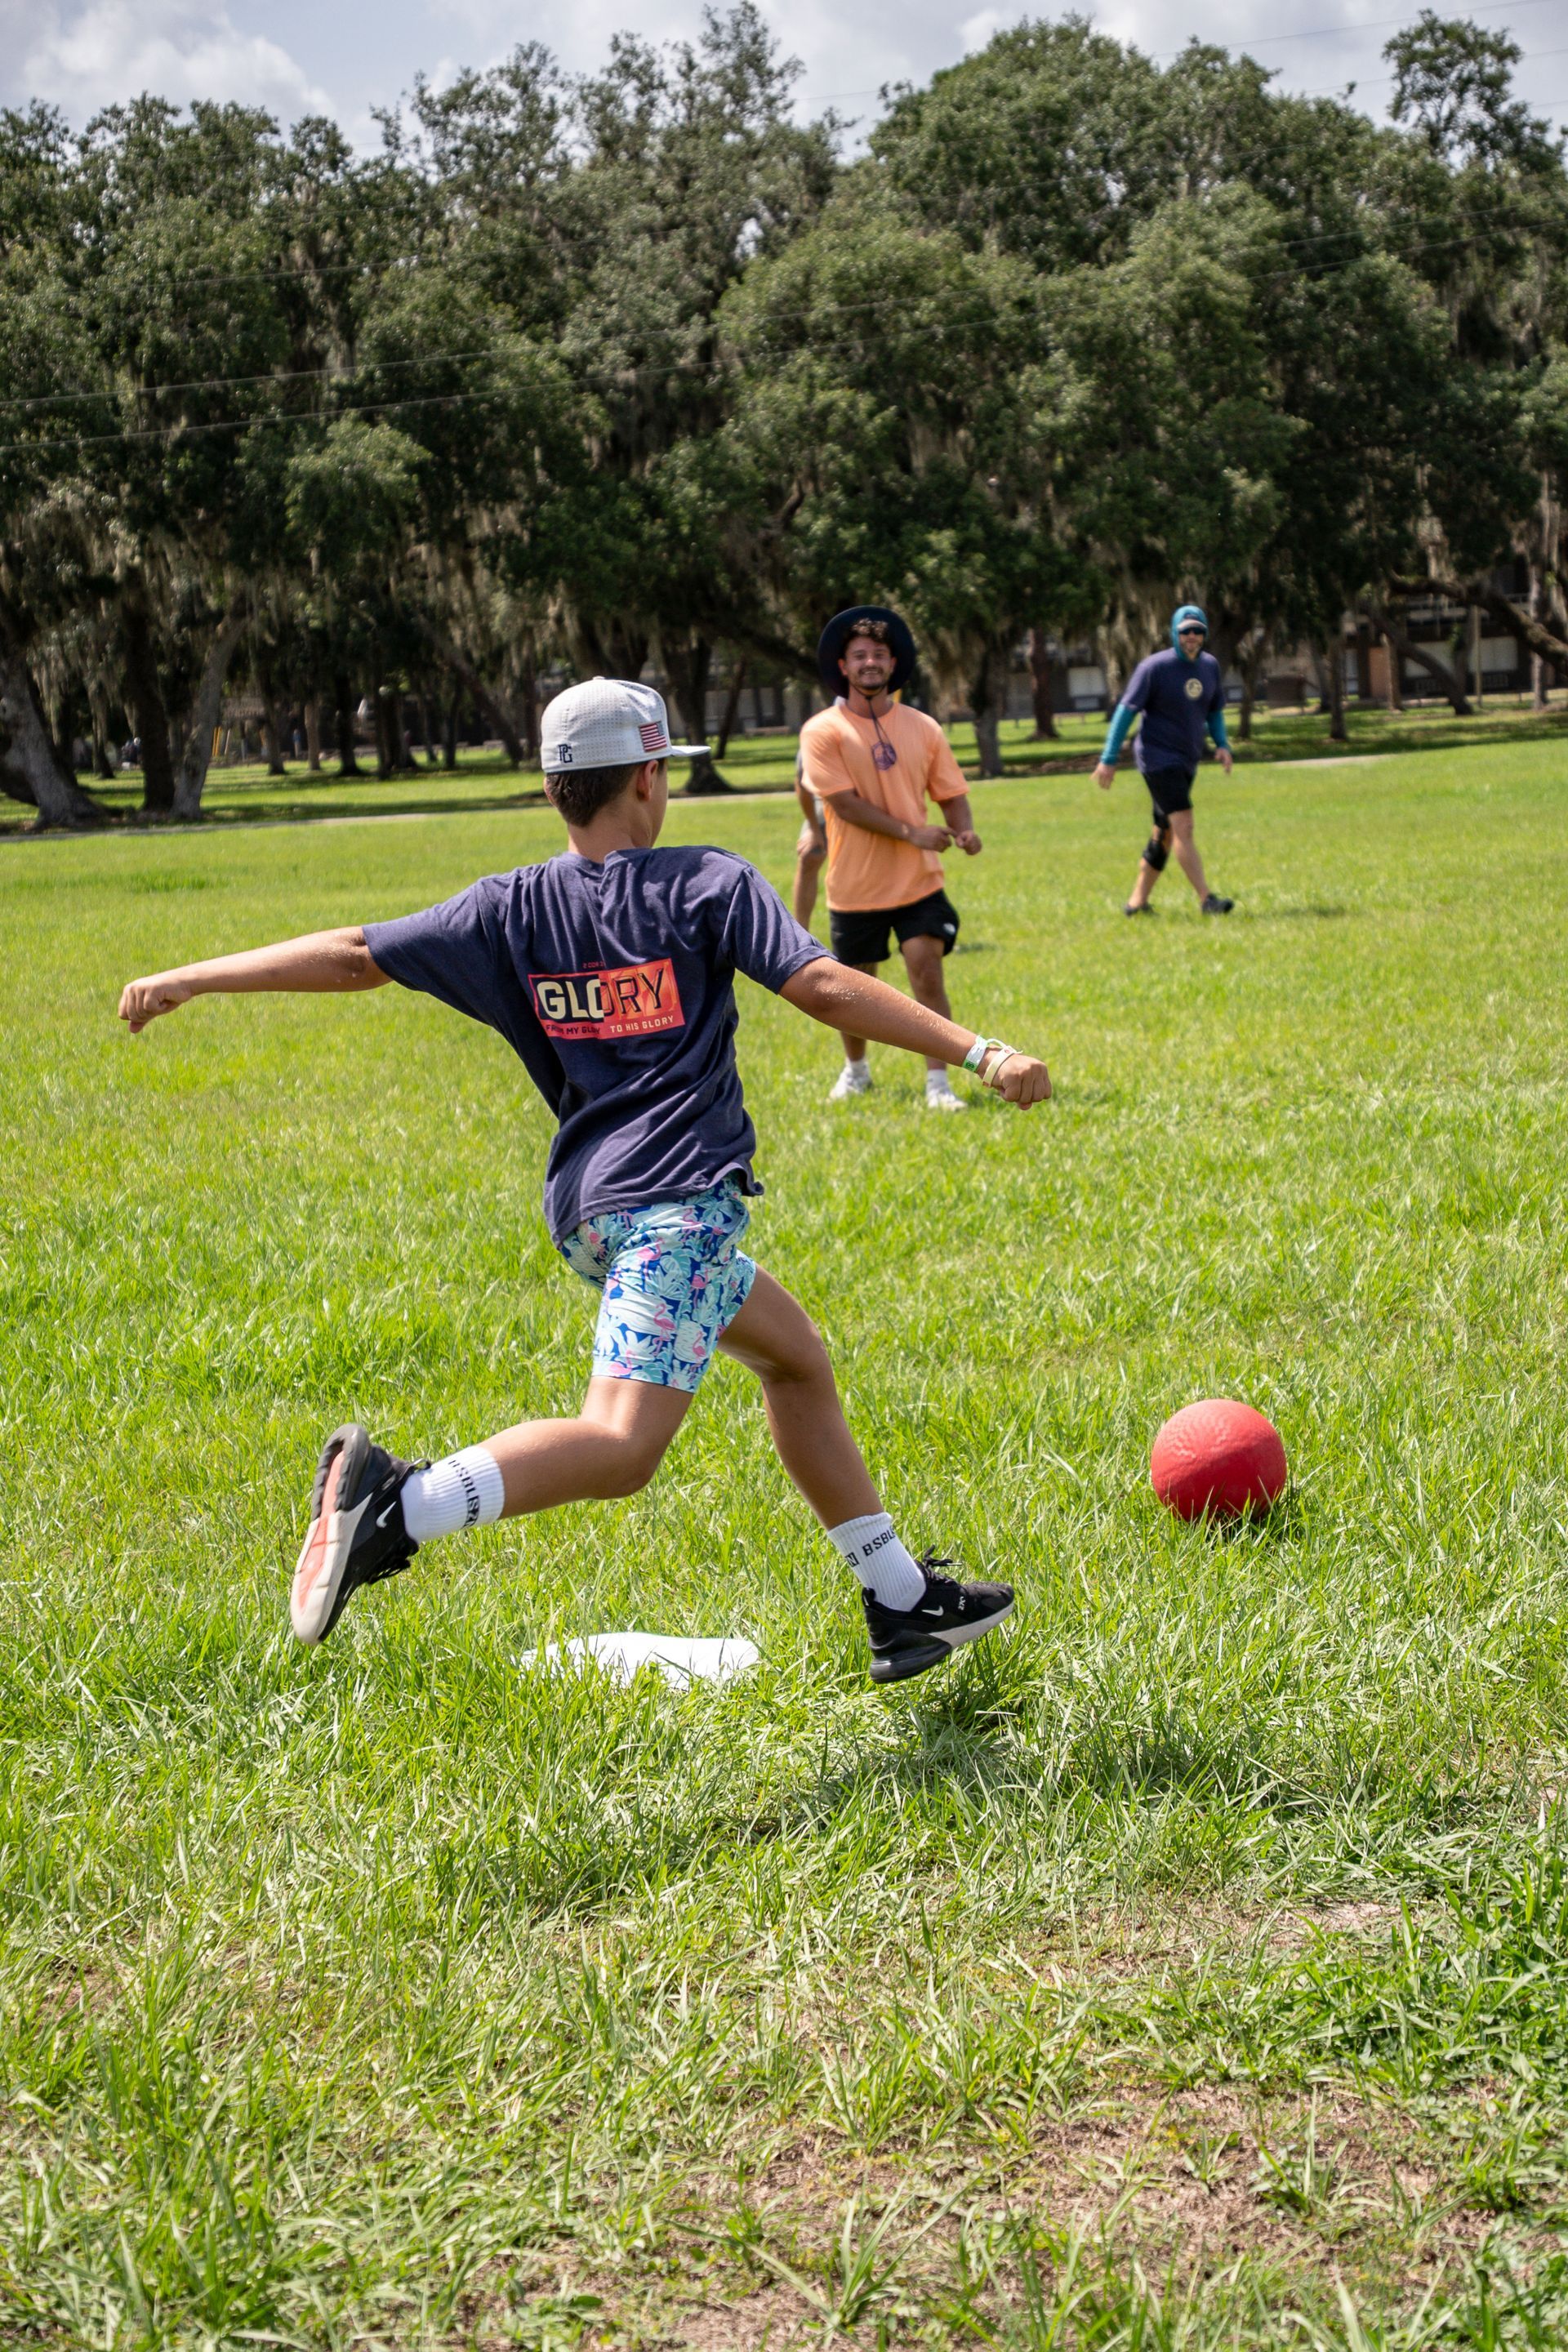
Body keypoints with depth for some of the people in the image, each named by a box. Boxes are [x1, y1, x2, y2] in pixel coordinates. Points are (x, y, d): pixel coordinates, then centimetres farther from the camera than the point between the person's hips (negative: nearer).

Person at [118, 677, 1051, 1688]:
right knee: (620, 1445, -18)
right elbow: (826, 989, -11)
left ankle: (906, 1604, 26)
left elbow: (353, 955, 10)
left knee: (796, 1356, 23)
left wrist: (187, 980, 18)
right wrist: (983, 1052, -12)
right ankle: (399, 1505, -37)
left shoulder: (513, 909, 11)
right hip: (674, 1198, -7)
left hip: (587, 1207, 7)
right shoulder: (709, 885, 0)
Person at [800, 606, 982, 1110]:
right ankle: (855, 1069, 37)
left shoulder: (922, 728, 4)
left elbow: (951, 793, 8)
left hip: (918, 881, 1)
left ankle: (938, 1084, -8)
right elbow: (845, 803, -16)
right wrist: (911, 832, -22)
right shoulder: (823, 732, -7)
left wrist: (963, 830, -14)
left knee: (927, 972, -12)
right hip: (855, 885, -1)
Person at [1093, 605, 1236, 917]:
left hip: (1187, 761, 7)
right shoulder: (1155, 667, -11)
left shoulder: (1210, 666, 8)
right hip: (1158, 758, -7)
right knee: (1183, 826, -17)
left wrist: (1221, 744, 2)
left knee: (1164, 833, 10)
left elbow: (1215, 710, 21)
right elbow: (1126, 710, -8)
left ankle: (1138, 900, 19)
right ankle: (1206, 899, -22)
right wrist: (1109, 759, -11)